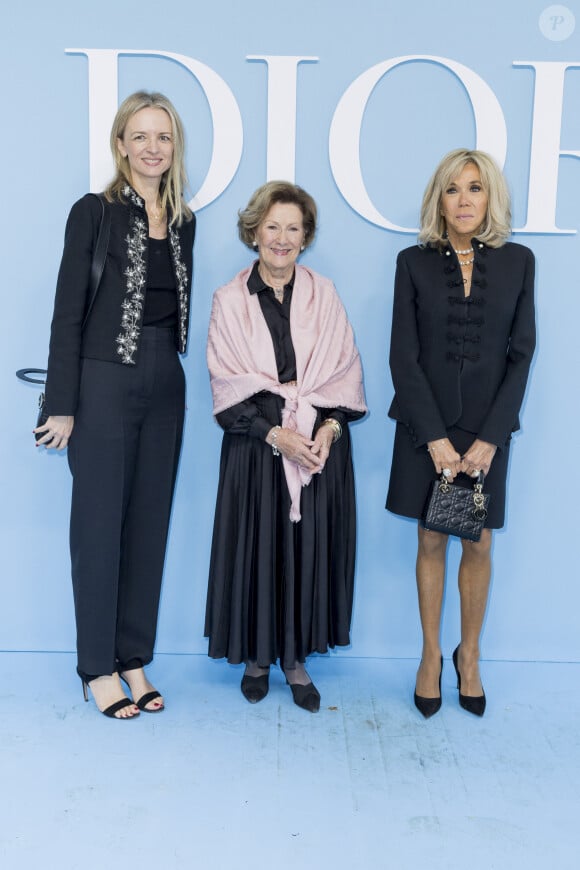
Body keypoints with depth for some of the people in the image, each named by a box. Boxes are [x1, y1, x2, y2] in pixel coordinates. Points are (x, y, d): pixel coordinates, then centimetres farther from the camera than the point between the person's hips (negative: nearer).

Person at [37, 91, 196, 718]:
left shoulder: (183, 221, 10)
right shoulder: (94, 212, -5)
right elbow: (68, 312, -8)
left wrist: (168, 371, 9)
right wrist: (61, 405, -11)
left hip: (165, 387, 5)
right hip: (104, 384, -5)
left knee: (149, 525, 9)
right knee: (99, 525, 2)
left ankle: (133, 660, 22)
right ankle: (97, 669, 14)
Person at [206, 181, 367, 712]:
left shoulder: (323, 295, 7)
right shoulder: (230, 300, 1)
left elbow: (347, 371, 4)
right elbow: (227, 388, -5)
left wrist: (329, 427, -12)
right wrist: (276, 434, -15)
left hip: (322, 444, 2)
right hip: (255, 446, -1)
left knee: (310, 549, 5)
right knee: (257, 548, 4)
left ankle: (296, 659, 21)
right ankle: (256, 655, 24)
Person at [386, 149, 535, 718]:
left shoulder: (517, 262, 2)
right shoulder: (414, 263, -1)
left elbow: (521, 354, 0)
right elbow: (403, 357, -4)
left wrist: (489, 437, -9)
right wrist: (436, 438, -11)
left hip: (487, 427, 1)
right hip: (426, 425, 0)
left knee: (479, 546, 6)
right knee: (431, 542, 7)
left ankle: (469, 656, 24)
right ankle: (431, 656, 22)